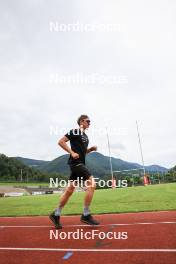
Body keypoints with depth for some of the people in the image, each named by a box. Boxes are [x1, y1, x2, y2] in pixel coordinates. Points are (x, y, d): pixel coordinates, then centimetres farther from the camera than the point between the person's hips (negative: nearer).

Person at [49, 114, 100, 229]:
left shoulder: (85, 136, 20)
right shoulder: (74, 132, -6)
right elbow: (61, 142, -11)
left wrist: (91, 149, 9)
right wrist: (72, 152, -18)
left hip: (80, 163, 9)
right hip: (76, 162, -9)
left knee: (70, 190, 11)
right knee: (92, 184, -14)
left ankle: (56, 214, 23)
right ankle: (86, 215, -3)